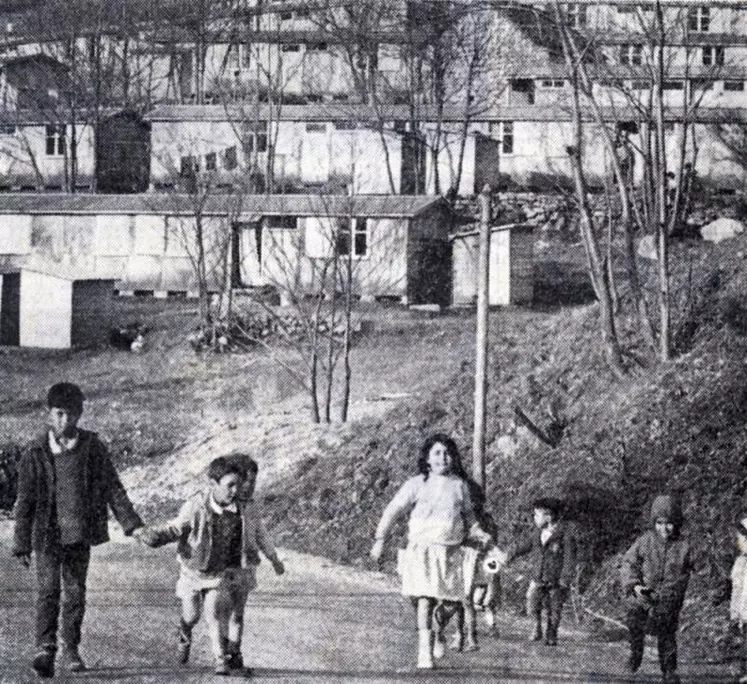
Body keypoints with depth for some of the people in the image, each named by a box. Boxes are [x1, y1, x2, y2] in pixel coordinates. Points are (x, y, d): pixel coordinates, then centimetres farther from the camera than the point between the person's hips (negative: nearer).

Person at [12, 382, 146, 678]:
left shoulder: (92, 448, 3)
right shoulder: (36, 453, -1)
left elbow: (112, 488, 4)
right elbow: (25, 501, 3)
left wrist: (132, 524, -6)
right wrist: (21, 543, 2)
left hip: (80, 533, 2)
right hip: (47, 533, -2)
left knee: (76, 592, 7)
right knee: (48, 589, -14)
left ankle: (71, 648, 19)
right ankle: (45, 648, -21)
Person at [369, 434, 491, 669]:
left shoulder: (459, 486, 10)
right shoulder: (416, 485, 2)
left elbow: (468, 515, 24)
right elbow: (392, 511, 3)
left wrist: (479, 533, 7)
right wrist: (380, 539, -4)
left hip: (450, 552, 3)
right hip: (421, 550, -3)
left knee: (448, 601, -1)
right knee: (424, 600, -13)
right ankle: (424, 652, -11)